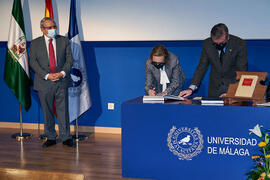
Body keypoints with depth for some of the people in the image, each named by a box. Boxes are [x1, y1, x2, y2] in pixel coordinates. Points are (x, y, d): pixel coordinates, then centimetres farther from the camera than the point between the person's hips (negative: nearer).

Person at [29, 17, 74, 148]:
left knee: (63, 110, 2)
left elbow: (69, 59, 5)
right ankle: (50, 138, 18)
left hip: (61, 81, 0)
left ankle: (66, 137, 12)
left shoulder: (64, 41, 7)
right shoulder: (35, 43, 4)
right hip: (44, 83, 0)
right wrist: (47, 75, -13)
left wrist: (62, 73, -12)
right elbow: (33, 62, -2)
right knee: (47, 111, 7)